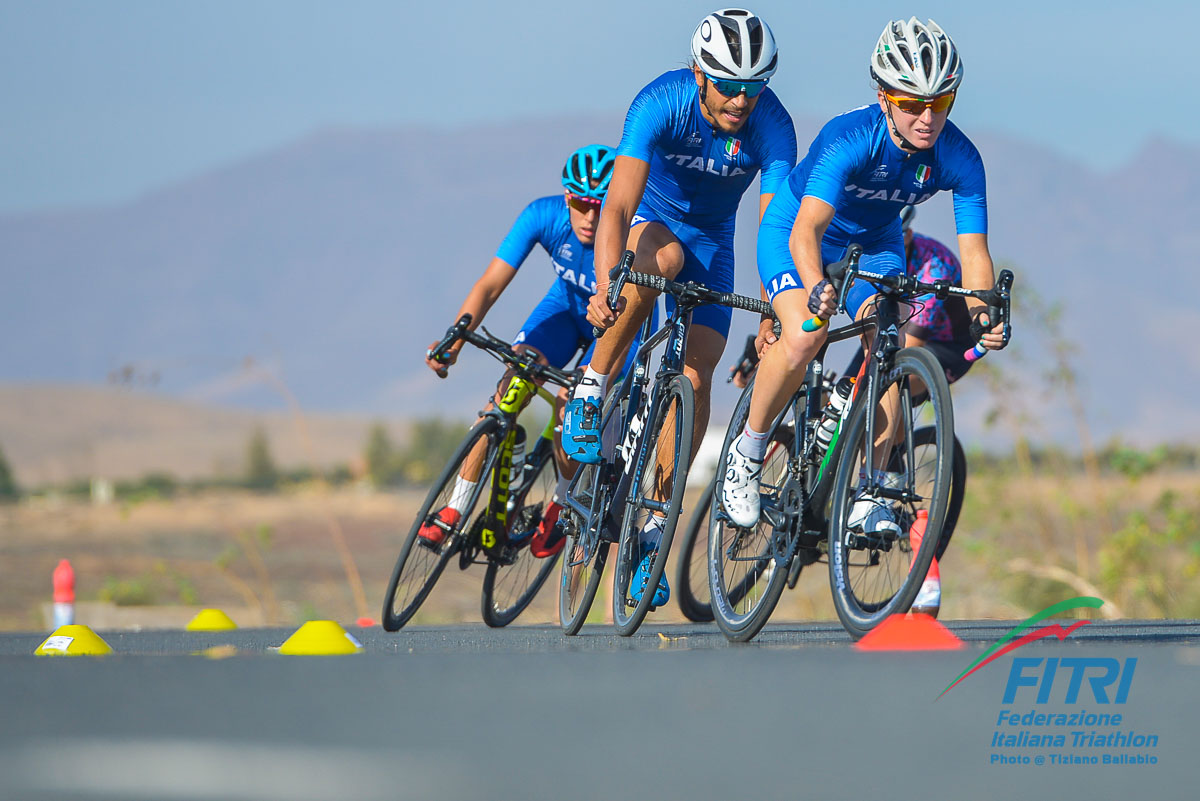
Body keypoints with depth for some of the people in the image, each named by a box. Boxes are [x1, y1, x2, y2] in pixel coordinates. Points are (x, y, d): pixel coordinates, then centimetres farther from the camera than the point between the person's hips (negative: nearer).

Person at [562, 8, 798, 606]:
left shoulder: (772, 126, -26)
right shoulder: (661, 104, -31)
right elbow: (618, 207, -39)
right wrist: (605, 286, -53)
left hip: (710, 239, 2)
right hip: (648, 218, -2)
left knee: (696, 378, -11)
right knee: (662, 257, -39)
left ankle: (654, 528, 0)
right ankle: (590, 391, -23)